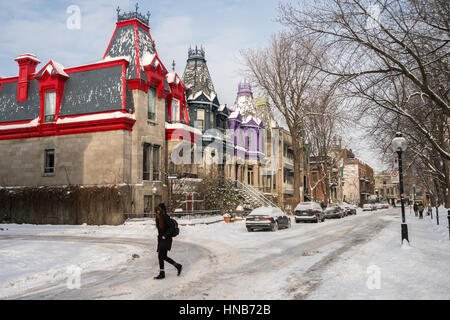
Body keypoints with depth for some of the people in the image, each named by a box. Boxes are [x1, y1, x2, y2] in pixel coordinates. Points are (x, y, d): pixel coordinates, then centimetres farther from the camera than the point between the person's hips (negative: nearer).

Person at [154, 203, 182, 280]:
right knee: (164, 257, 11)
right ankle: (178, 266, 25)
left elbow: (171, 228, -18)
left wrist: (165, 235, -19)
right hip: (161, 239, 9)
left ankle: (162, 274, 1)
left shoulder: (166, 217, -15)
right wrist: (160, 236, 16)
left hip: (166, 240, -9)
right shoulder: (158, 217, 11)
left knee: (160, 256, -9)